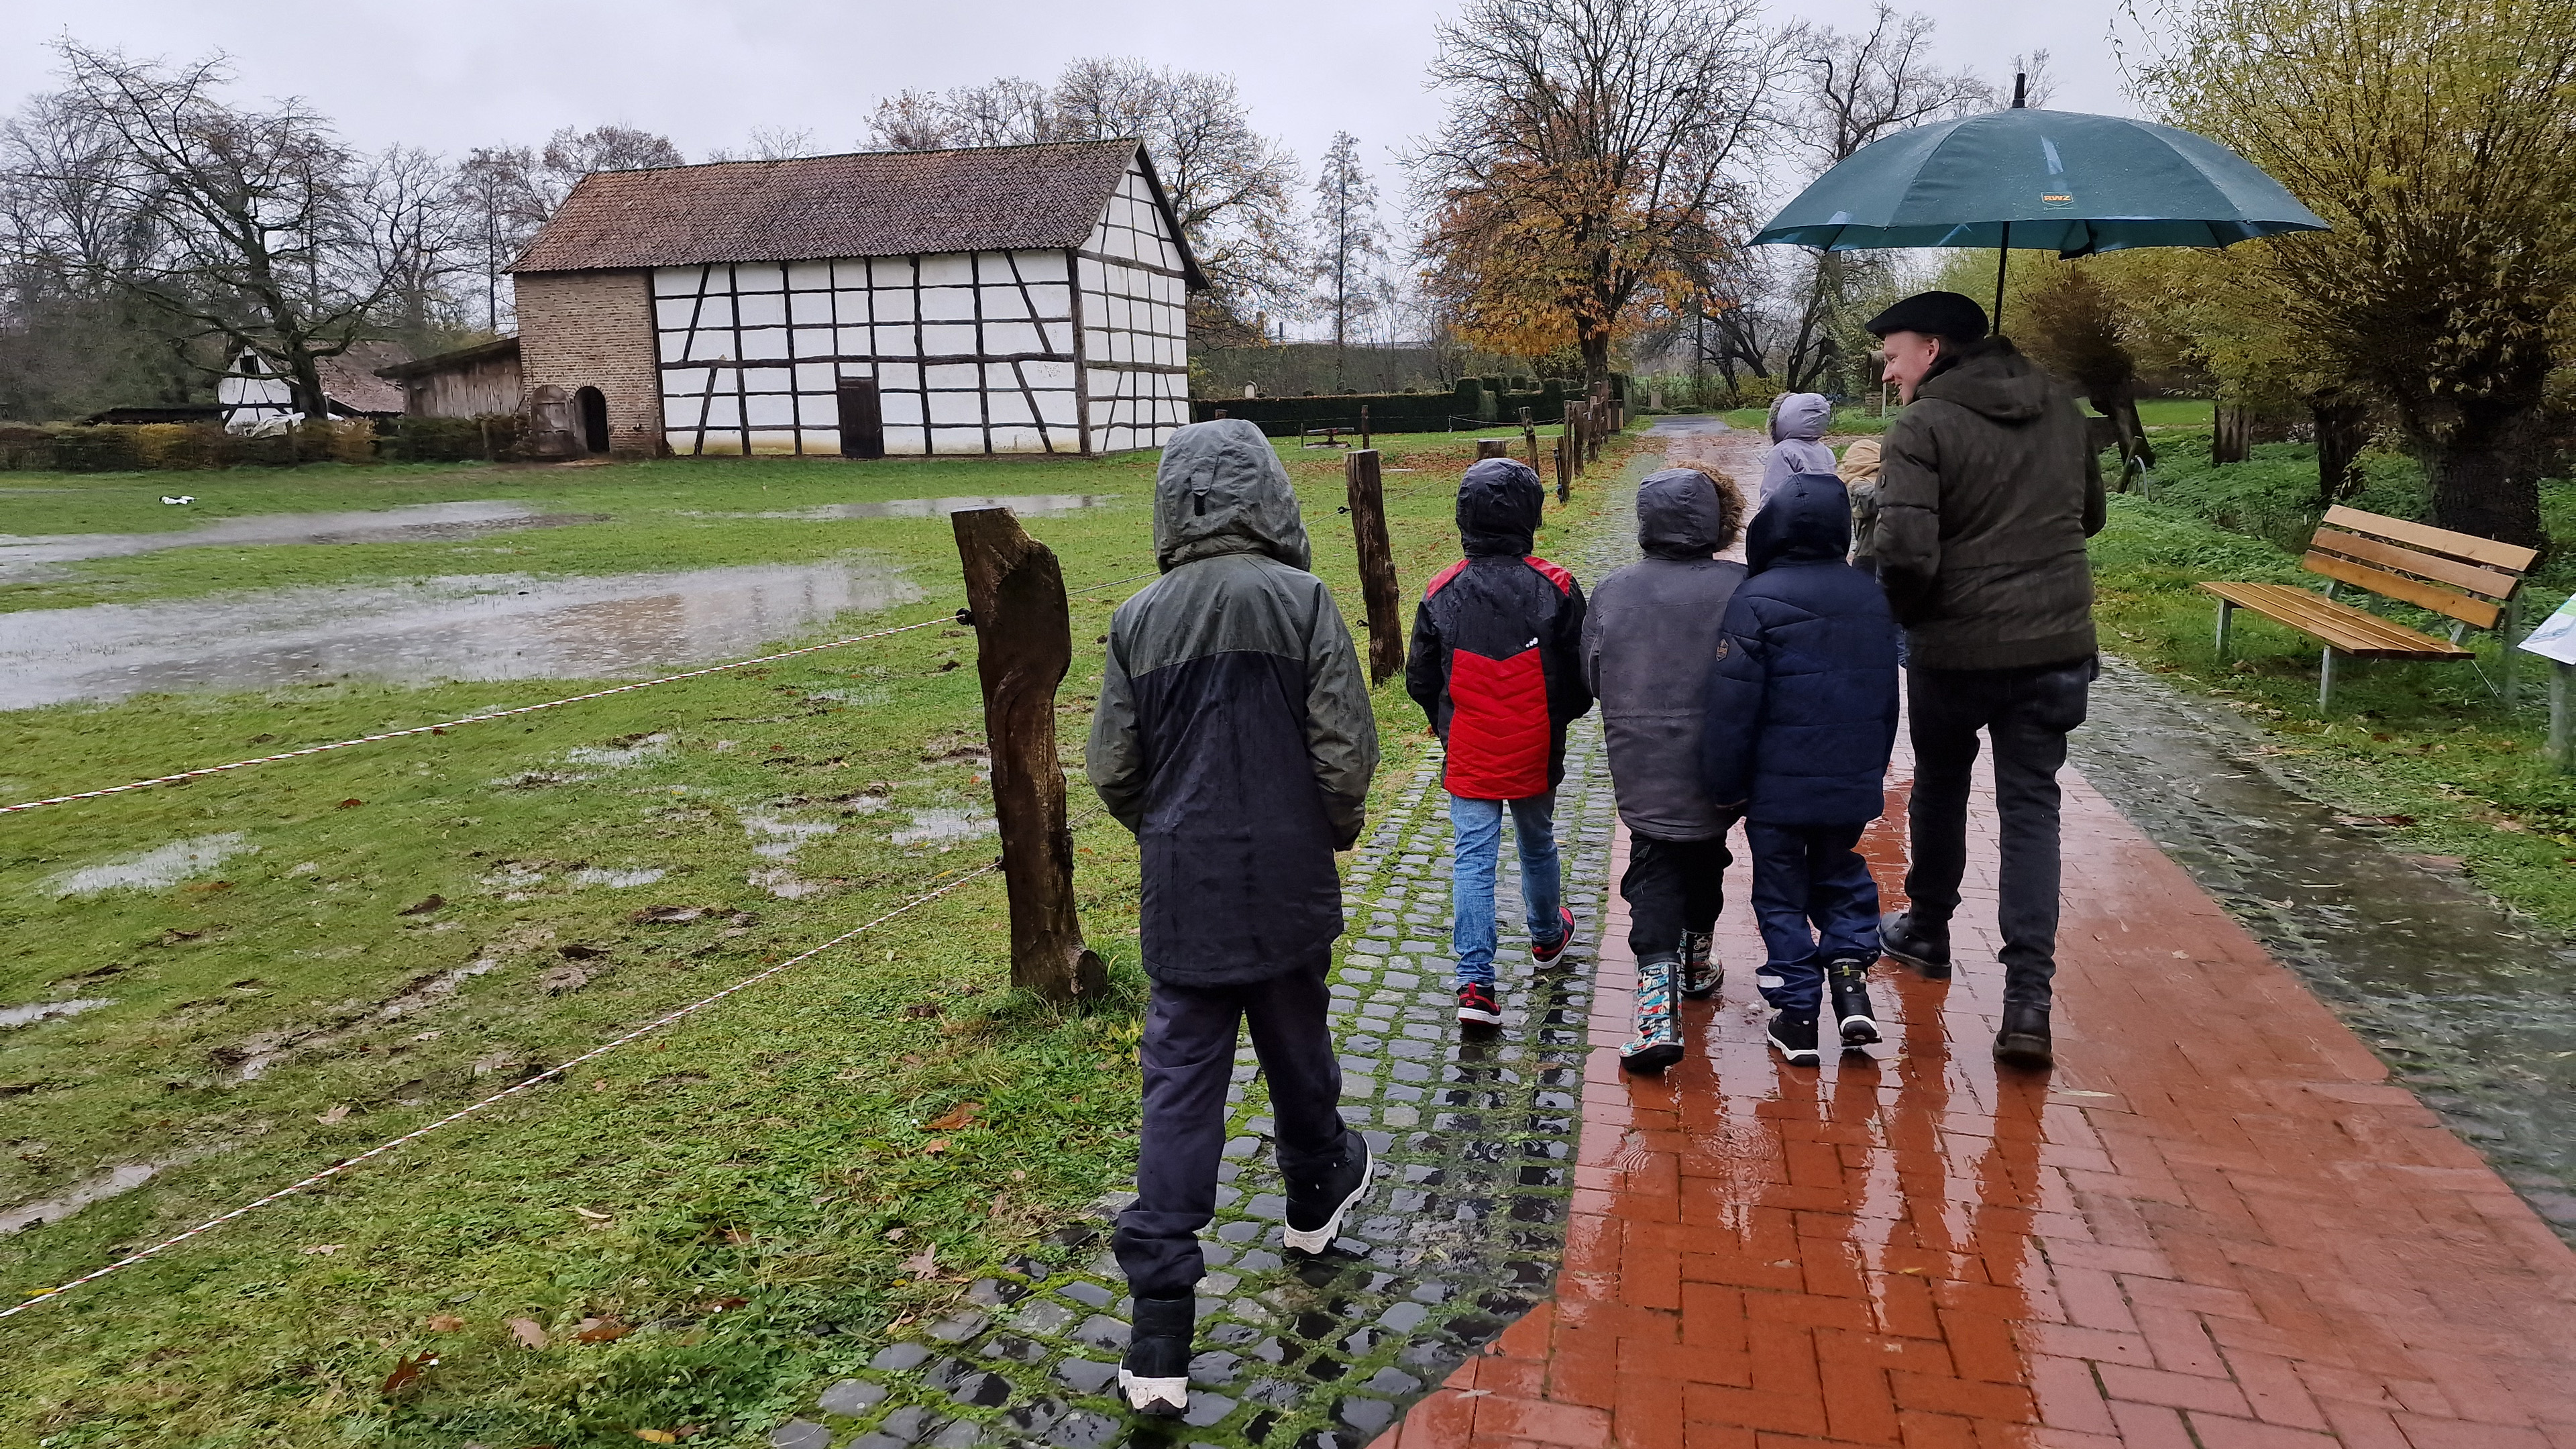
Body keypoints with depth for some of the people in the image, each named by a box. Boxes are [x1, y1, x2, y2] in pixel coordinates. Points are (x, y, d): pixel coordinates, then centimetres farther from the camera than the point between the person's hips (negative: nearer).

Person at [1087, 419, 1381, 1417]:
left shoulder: (1138, 620, -2)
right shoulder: (1302, 600, -9)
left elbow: (1112, 770, 0)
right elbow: (1346, 750, -12)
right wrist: (1338, 831, 8)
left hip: (1182, 892, 1)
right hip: (1288, 884, -1)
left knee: (1179, 1088, 4)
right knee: (1297, 1049, 21)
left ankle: (1159, 1342, 3)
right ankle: (1315, 1196, 48)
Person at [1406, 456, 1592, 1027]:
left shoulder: (1442, 593, -7)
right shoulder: (1556, 588, -11)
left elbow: (1420, 680, 2)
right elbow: (1583, 675, -3)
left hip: (1467, 755, 0)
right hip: (1535, 752, 0)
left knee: (1473, 858, 2)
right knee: (1537, 844, 22)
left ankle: (1475, 982, -5)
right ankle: (1547, 935, 46)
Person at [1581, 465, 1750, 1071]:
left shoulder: (1613, 592, -6)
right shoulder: (1742, 588, -12)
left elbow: (1592, 679, 2)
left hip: (1642, 769, 0)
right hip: (1716, 766, 1)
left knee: (1654, 869, 7)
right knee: (1705, 856, 24)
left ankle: (1657, 992, -12)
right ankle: (1696, 959, 43)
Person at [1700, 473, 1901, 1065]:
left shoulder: (1757, 600, -14)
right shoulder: (1871, 596, 6)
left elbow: (1733, 705, -16)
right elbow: (1887, 698, 15)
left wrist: (1723, 783, -6)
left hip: (1779, 787, -5)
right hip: (1854, 785, 5)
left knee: (1782, 893, 7)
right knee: (1841, 876, 24)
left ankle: (1797, 1015, 10)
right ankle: (1850, 968, 9)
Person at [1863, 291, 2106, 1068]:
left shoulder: (1923, 426, -13)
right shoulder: (2059, 406, 8)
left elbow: (1905, 550, -23)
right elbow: (2091, 514, 19)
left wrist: (1906, 612, -5)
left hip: (1954, 648, -4)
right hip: (2057, 646, 4)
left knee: (1940, 787, 19)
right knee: (2031, 808, 6)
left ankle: (1928, 930, 38)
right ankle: (2028, 997, -3)